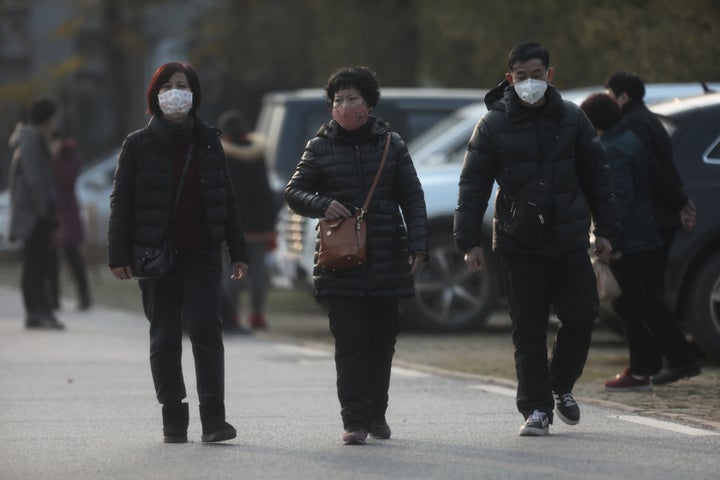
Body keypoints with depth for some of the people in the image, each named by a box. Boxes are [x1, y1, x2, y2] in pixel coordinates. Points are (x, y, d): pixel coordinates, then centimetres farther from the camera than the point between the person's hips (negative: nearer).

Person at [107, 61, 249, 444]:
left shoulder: (208, 141, 10)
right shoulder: (138, 144, 3)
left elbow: (226, 199, 13)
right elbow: (121, 201, 2)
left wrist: (237, 252, 8)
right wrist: (119, 255, -5)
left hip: (202, 254, 1)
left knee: (205, 328, -11)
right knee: (164, 337, 4)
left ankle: (213, 419, -11)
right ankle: (173, 421, 10)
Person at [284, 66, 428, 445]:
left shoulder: (391, 144, 9)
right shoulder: (320, 147, 6)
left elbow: (412, 197, 8)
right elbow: (293, 191, 9)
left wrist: (417, 244, -3)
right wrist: (322, 205, -12)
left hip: (386, 263, 2)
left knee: (382, 342, 8)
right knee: (350, 343, -8)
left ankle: (376, 414, 22)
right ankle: (355, 421, -10)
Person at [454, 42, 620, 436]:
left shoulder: (571, 119, 6)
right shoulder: (494, 125, -1)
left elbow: (596, 176, 12)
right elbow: (472, 186, 1)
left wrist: (605, 229, 9)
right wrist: (469, 241, -5)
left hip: (569, 240, 2)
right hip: (519, 244, -2)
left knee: (581, 316, -1)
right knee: (528, 330, 0)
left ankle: (562, 385, 23)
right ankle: (536, 408, 7)